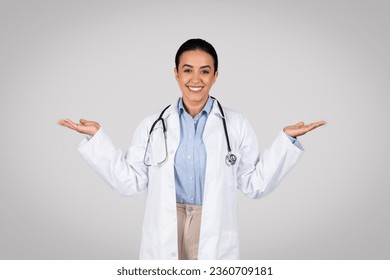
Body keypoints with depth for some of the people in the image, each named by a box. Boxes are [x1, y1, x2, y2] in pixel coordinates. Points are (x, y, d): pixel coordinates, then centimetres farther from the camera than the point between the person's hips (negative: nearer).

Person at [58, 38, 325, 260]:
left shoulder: (236, 125, 0)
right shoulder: (153, 125, 3)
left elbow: (255, 184, 2)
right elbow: (131, 182, 3)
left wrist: (286, 139, -5)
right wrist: (97, 137, 0)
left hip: (214, 234, -1)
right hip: (164, 235, 1)